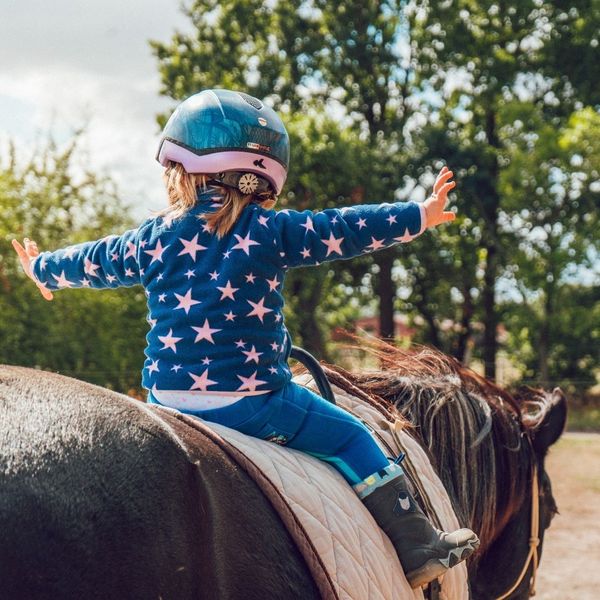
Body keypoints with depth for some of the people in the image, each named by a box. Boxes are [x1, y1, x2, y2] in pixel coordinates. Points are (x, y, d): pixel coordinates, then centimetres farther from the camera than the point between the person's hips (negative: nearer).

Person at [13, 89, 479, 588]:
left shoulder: (153, 238, 8)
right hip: (253, 400, -4)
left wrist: (42, 268, 43)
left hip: (167, 398, 4)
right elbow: (346, 230, -4)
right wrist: (419, 215, 4)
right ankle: (417, 549, 9)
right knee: (349, 436, 8)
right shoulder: (271, 231, -5)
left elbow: (92, 263, 23)